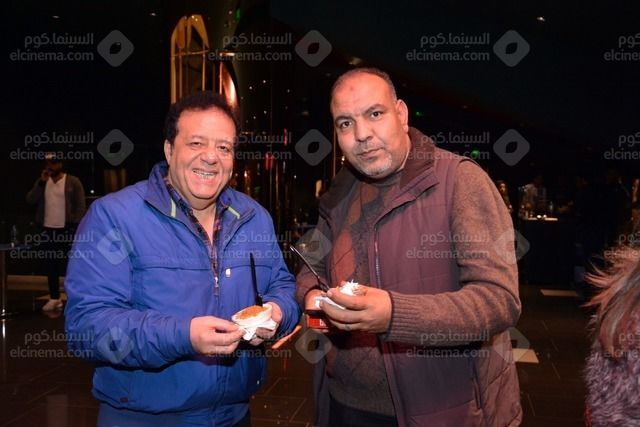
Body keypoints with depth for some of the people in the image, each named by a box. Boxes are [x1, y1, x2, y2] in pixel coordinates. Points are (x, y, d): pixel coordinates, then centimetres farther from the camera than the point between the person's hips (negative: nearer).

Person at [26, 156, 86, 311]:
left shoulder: (73, 182, -4)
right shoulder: (42, 182, 11)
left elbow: (81, 206, -6)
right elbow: (30, 200, 0)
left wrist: (76, 227, -13)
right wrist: (41, 182, -9)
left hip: (67, 229, -5)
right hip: (47, 229, 5)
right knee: (51, 265, 9)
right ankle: (54, 298, 17)